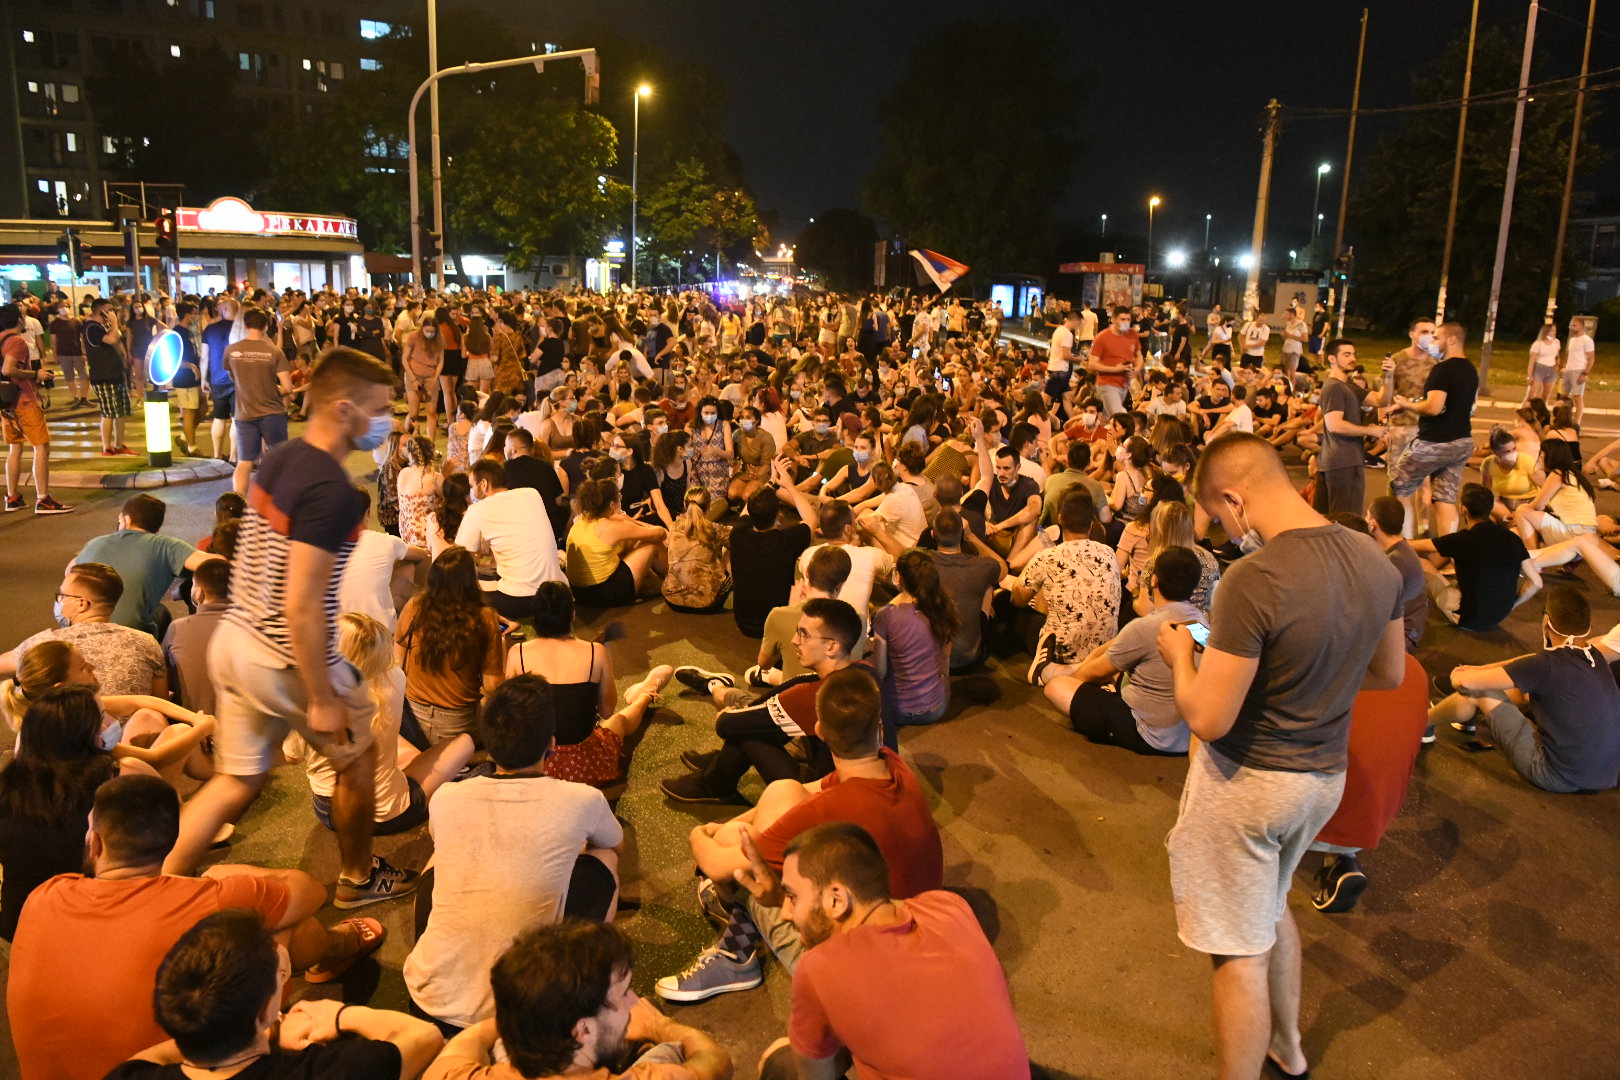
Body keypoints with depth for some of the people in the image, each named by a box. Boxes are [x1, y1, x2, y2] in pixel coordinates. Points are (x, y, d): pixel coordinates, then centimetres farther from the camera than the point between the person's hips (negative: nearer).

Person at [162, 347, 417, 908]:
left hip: (237, 638, 8)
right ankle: (358, 878, 36)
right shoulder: (331, 491, -25)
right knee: (360, 754, 16)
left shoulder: (280, 459, 4)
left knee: (237, 781, 19)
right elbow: (302, 606, -26)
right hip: (287, 660, -8)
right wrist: (322, 700, -20)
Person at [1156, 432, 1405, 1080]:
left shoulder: (1254, 579, -29)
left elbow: (1207, 719, -26)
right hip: (1326, 775, 8)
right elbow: (1388, 674, 9)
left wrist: (1181, 656, -8)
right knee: (1269, 904, 30)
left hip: (1249, 783, -8)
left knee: (1241, 951, 9)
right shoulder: (1374, 560, -6)